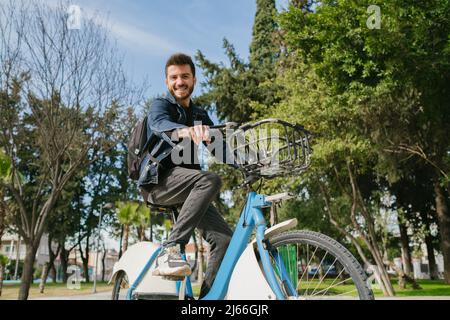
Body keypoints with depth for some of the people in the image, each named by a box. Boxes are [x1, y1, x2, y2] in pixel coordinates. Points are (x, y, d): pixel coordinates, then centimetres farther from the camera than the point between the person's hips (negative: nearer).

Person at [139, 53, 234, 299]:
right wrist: (183, 131, -49)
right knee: (210, 180, -33)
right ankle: (170, 250, -31)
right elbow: (161, 124, -24)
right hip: (160, 181, -5)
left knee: (225, 239, -12)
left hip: (188, 189, 6)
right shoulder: (160, 105, 1)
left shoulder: (200, 115, 20)